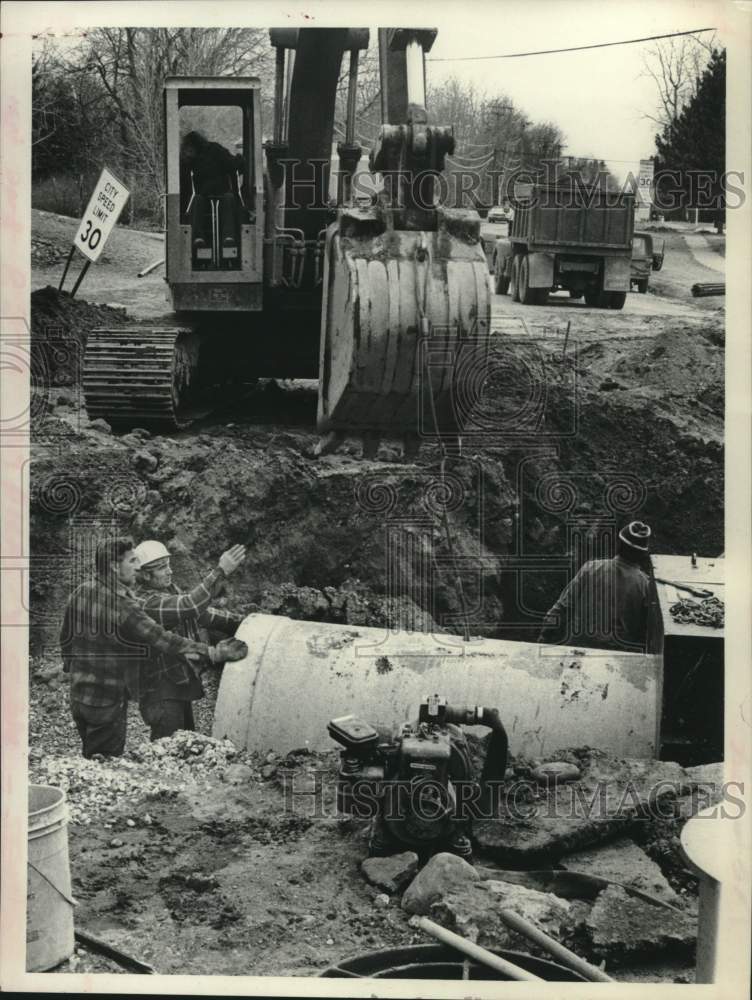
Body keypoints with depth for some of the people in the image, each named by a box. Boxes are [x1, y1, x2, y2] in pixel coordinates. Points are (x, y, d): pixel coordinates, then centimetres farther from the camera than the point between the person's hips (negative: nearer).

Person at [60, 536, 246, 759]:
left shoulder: (80, 593, 1)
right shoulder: (122, 606, -23)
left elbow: (65, 637, 12)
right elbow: (161, 639, -22)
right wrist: (211, 652, -20)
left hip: (78, 697, 8)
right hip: (108, 700, -8)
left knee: (90, 763, 19)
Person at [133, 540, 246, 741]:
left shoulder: (169, 590, 9)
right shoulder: (146, 602, -23)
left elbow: (202, 613, 15)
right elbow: (190, 605, -35)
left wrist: (241, 624, 5)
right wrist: (220, 572, -36)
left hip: (179, 687, 10)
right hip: (162, 693, -10)